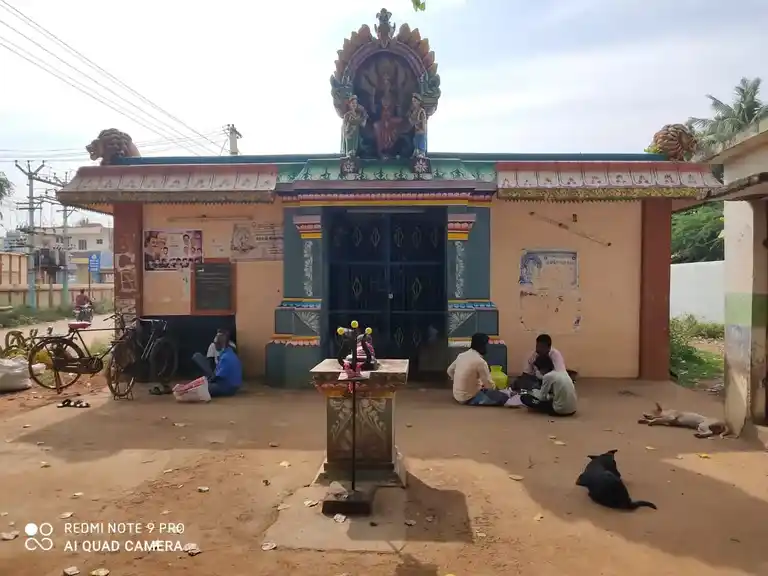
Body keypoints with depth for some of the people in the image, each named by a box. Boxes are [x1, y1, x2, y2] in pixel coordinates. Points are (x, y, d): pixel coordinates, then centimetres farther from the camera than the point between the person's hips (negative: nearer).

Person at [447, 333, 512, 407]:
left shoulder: (461, 355, 1)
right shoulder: (480, 361, -21)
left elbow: (450, 371, 13)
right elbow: (489, 385, -15)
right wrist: (494, 388, 7)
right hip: (469, 398, -7)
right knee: (504, 397, -6)